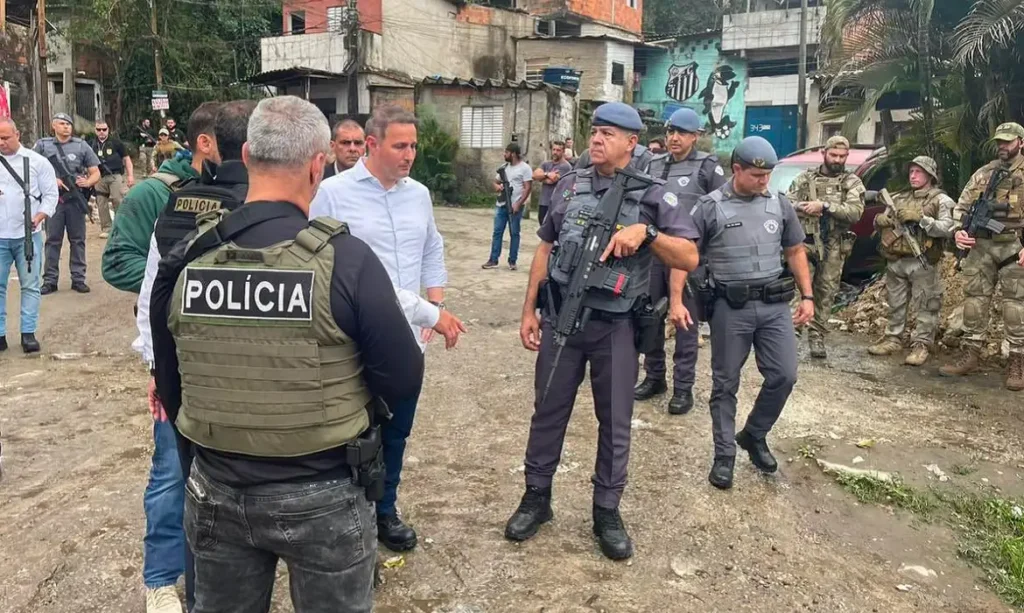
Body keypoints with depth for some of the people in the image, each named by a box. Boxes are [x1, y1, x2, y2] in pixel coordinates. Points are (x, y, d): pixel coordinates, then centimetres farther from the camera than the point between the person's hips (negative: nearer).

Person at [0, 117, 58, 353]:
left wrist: (39, 217, -13)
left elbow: (50, 194, 1)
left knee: (30, 285, 2)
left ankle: (28, 333, 8)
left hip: (28, 235, -2)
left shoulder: (37, 161, 2)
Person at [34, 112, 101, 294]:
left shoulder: (82, 146, 6)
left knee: (78, 240, 5)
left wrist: (88, 182, -15)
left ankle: (78, 279, 12)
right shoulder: (42, 145, 5)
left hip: (76, 199, 1)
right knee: (53, 240, 4)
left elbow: (96, 173, 5)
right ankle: (50, 280, 10)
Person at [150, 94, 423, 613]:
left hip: (217, 491, 4)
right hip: (323, 495, -3)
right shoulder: (345, 258, -20)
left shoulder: (185, 260, -7)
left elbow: (170, 386, 5)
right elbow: (404, 380, -15)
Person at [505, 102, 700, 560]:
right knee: (548, 412, 12)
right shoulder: (570, 185, 5)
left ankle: (607, 512, 25)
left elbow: (689, 259, -6)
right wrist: (529, 311, 7)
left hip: (616, 325, -2)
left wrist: (646, 232, -22)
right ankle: (536, 498, 28)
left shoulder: (652, 194, -3)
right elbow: (545, 250, 10)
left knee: (615, 422, 9)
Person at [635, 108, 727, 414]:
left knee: (685, 321, 1)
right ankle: (654, 377, 25)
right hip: (652, 252, 5)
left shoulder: (708, 167, -2)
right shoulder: (654, 166, 11)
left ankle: (683, 387, 11)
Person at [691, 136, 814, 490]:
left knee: (783, 376, 3)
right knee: (725, 384, 5)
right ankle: (724, 455, 19)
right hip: (730, 307, -3)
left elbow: (795, 252, 16)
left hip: (774, 305, 4)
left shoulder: (780, 205, 6)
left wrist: (807, 296, 9)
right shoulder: (710, 207, -6)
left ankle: (754, 436, 27)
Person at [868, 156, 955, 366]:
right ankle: (893, 339, 22)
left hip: (922, 264, -5)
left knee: (926, 307, -2)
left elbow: (948, 229, -14)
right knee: (895, 305, 13)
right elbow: (880, 221, 21)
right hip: (895, 261, 5)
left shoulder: (941, 200, -1)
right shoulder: (899, 198, 16)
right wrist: (880, 220, -3)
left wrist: (921, 219, -21)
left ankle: (921, 345, 3)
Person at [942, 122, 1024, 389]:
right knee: (974, 299, 5)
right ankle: (969, 355, 12)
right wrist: (958, 230, -4)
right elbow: (962, 205, 14)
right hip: (980, 245, 4)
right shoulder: (983, 173, 13)